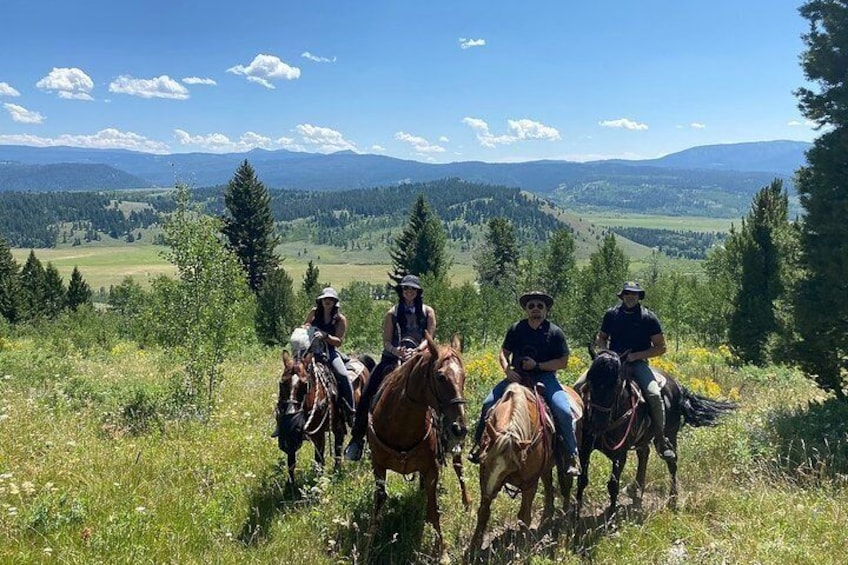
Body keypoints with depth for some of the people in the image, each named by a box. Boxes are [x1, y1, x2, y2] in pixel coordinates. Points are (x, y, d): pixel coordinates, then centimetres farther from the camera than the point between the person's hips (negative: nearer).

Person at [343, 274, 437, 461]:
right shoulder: (392, 314, 4)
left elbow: (429, 337, -4)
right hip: (392, 358, 1)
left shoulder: (428, 312, 4)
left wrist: (416, 351, -22)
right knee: (367, 395, -8)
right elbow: (386, 341, 0)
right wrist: (397, 351, -21)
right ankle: (357, 437, 6)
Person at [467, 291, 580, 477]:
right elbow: (504, 353, 10)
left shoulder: (555, 332, -5)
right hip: (517, 376, 3)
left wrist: (537, 365, -16)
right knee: (488, 404, -12)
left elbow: (563, 362, -4)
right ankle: (479, 443, 8)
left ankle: (572, 455, -5)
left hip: (545, 377, -2)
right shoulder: (516, 329, 3)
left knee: (564, 411, -24)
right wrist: (507, 370, -11)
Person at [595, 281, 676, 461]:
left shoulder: (648, 317, 2)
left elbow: (661, 347, 2)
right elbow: (601, 338, 20)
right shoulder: (611, 314, 8)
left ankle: (660, 439, -9)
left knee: (654, 394, -26)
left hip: (638, 363, -2)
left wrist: (637, 355, -10)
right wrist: (604, 350, -3)